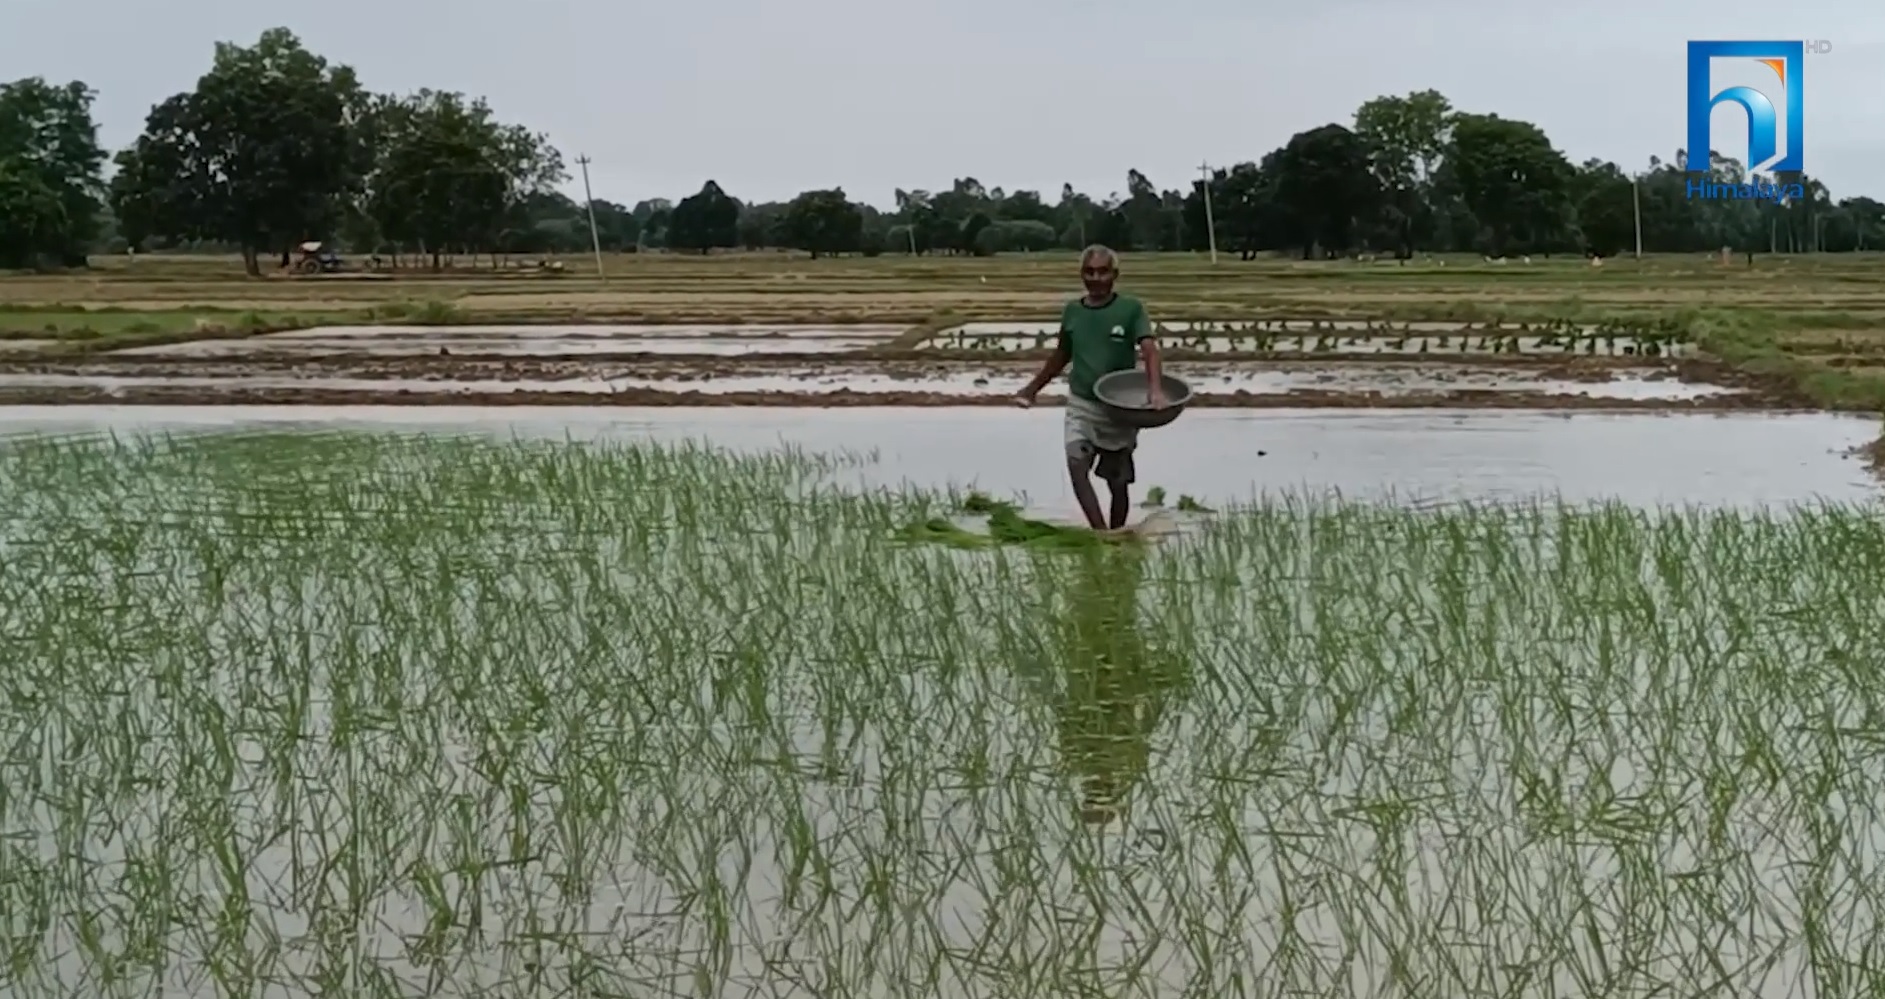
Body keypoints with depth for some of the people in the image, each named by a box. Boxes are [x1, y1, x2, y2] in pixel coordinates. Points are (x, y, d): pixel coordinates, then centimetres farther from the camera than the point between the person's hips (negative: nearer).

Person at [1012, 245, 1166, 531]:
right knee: (1077, 467, -19)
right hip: (1080, 404, 2)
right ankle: (1101, 533, -24)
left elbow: (1149, 349, -19)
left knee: (1117, 481, 6)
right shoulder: (1072, 311, 5)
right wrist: (1032, 388, 27)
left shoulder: (1130, 308, -6)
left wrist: (1156, 388, -37)